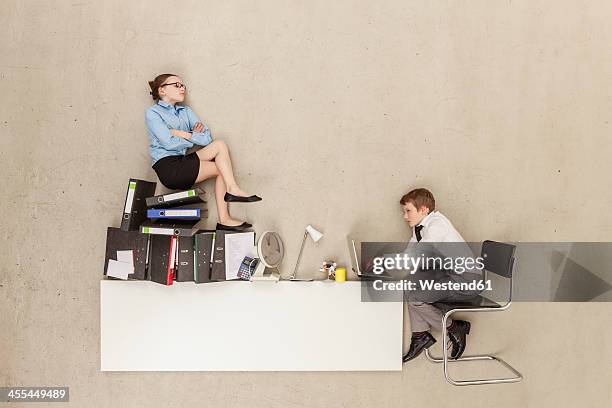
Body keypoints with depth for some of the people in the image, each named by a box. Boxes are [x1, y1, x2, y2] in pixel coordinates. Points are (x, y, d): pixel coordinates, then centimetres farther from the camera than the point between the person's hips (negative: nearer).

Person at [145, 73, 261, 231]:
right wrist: (195, 137, -2)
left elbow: (207, 139, 7)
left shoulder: (185, 111, 20)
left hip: (183, 163, 7)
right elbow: (169, 143, -15)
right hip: (167, 168, -7)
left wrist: (186, 135, -10)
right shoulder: (152, 112, 0)